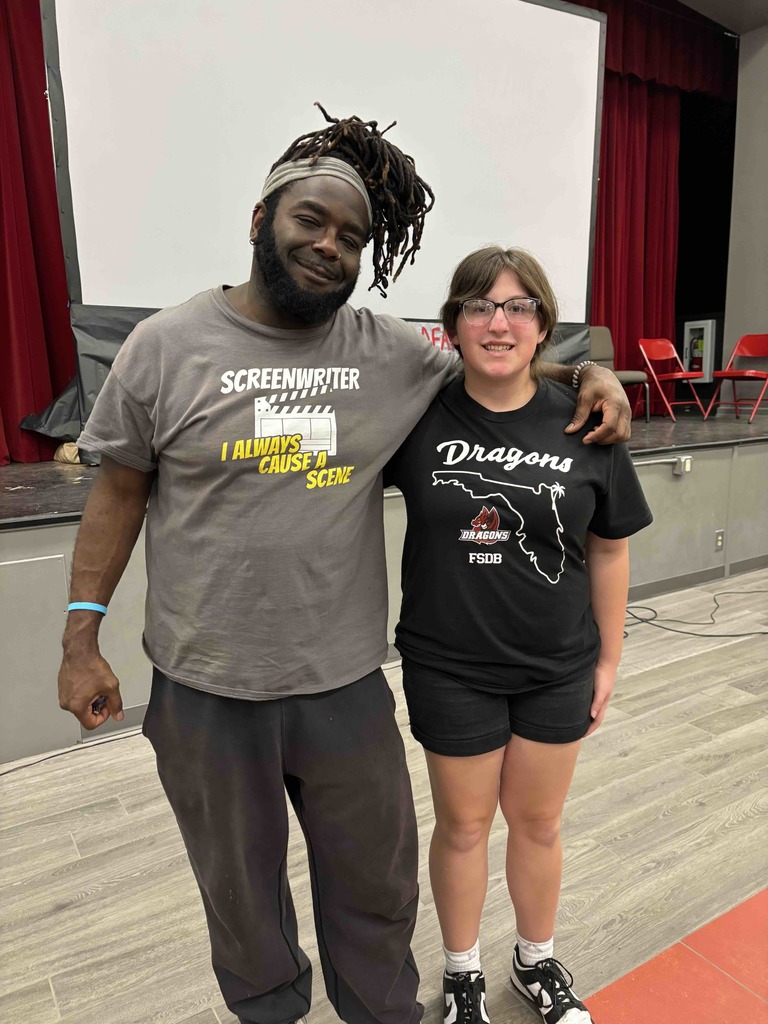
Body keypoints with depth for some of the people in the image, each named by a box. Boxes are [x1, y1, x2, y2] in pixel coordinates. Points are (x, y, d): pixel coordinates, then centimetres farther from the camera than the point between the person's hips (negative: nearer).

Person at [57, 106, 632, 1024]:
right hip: (205, 693, -1)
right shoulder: (166, 346, -6)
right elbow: (120, 492, -1)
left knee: (375, 883, 21)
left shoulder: (390, 353, -1)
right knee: (240, 892, 23)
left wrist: (587, 375, -3)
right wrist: (81, 639, -2)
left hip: (347, 685, 2)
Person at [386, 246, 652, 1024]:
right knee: (463, 824, 17)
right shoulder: (418, 414, -11)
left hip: (558, 668, 2)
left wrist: (608, 658, 6)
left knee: (537, 822, 21)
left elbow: (608, 550, 1)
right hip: (450, 668, -1)